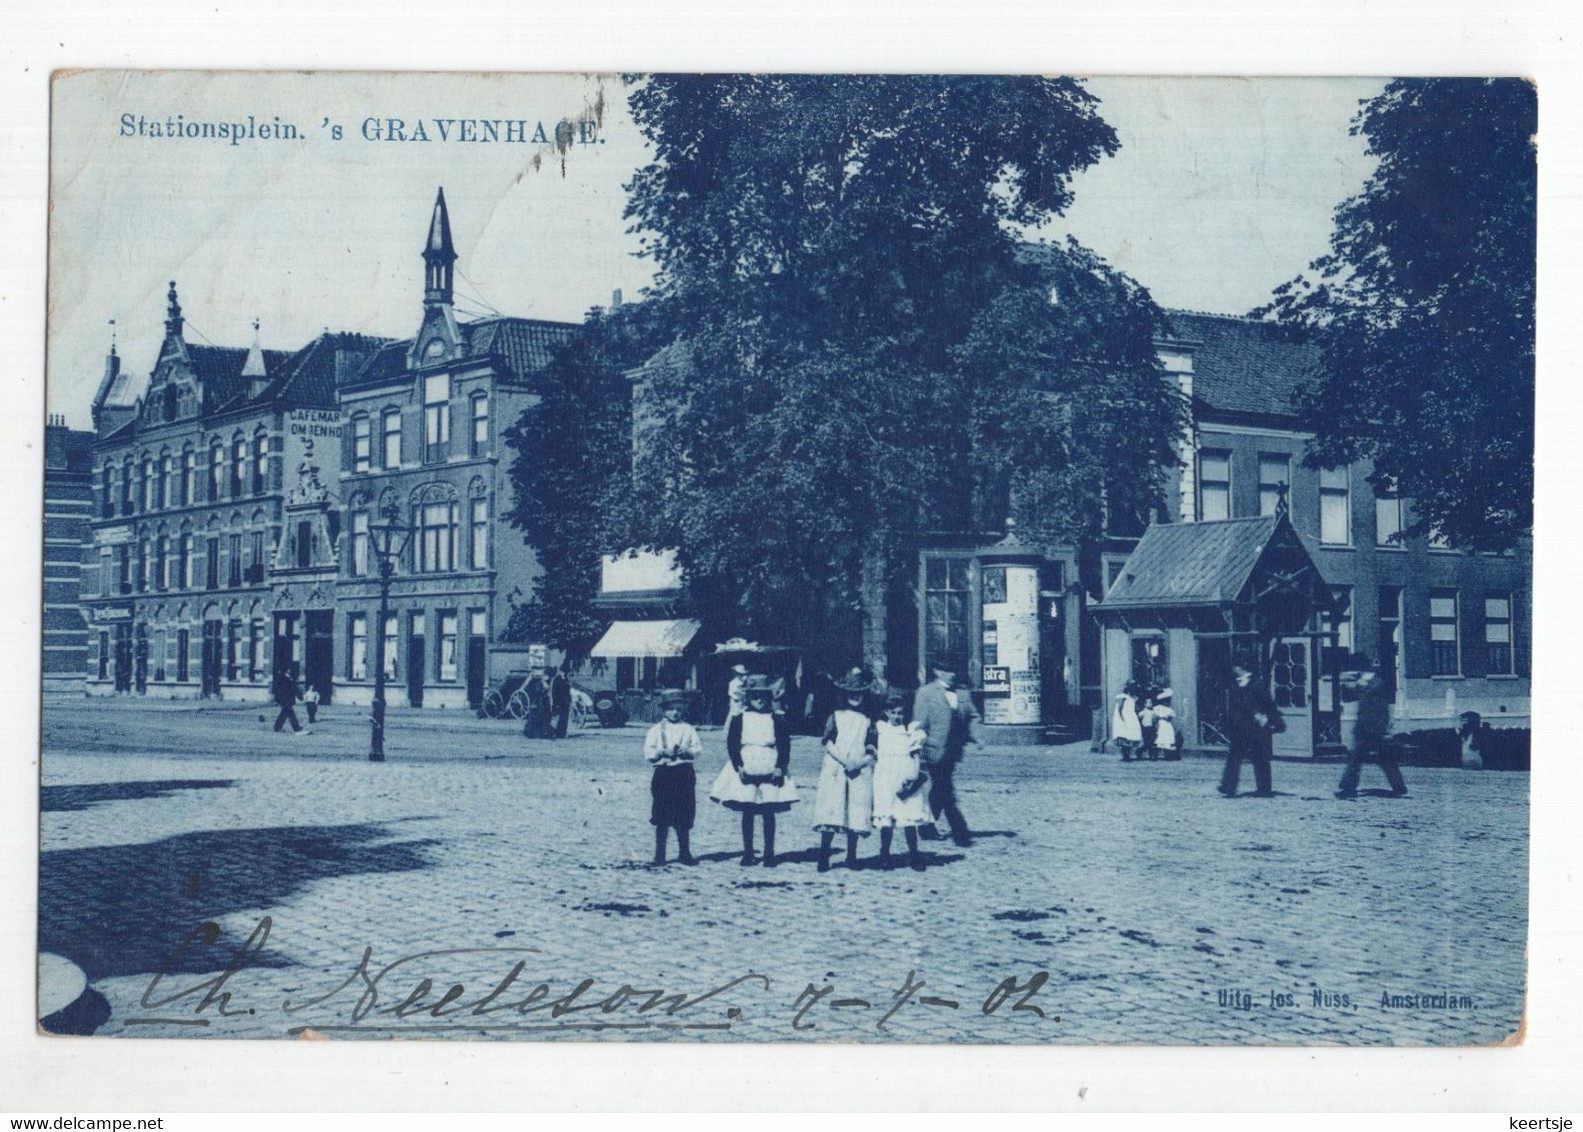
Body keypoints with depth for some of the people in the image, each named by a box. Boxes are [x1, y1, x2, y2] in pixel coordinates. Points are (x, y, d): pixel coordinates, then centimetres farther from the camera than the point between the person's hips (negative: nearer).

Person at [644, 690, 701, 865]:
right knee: (662, 817, 0)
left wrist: (687, 751, -13)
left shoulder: (688, 729, 9)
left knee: (684, 817, 4)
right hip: (663, 773, -2)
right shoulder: (656, 730, 4)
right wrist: (663, 752, -17)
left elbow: (698, 748, 5)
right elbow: (648, 752, -2)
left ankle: (684, 853, 12)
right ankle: (659, 854, 6)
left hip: (684, 773, 2)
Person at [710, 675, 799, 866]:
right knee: (747, 813, 4)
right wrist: (739, 766, -11)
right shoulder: (739, 719, 3)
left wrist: (780, 768, -7)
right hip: (746, 771, 0)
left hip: (770, 773, 0)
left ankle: (769, 854, 8)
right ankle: (747, 853, 12)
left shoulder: (777, 720, 5)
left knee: (768, 813, 1)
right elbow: (732, 745, 0)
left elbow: (785, 746, 4)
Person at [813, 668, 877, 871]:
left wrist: (859, 763, -11)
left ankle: (852, 856, 6)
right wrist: (843, 760, -14)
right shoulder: (836, 716, 8)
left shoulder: (868, 721, 11)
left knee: (856, 814, -1)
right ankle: (824, 856, -4)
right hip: (835, 769, -2)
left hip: (859, 771, 2)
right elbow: (828, 743, -1)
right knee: (831, 811, -7)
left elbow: (871, 752, 7)